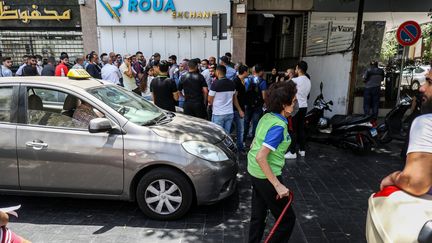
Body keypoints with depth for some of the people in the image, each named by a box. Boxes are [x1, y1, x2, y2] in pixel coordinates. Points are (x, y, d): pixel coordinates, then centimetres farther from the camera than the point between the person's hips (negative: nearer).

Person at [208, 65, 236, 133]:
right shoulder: (232, 83, 4)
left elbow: (209, 100, -7)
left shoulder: (215, 84, -13)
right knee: (227, 134, 13)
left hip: (218, 114, -5)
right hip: (230, 113, 5)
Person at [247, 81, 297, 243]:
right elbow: (260, 157, -29)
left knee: (258, 216, 22)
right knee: (287, 219, 10)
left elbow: (254, 145, 11)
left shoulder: (267, 117, 1)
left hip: (254, 172, 9)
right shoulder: (278, 126, -24)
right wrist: (278, 185, -26)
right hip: (267, 176, -9)